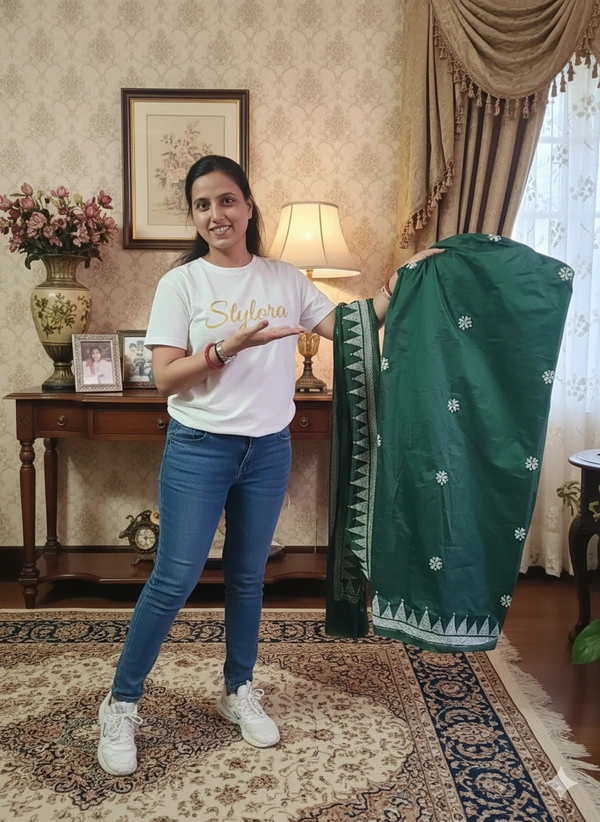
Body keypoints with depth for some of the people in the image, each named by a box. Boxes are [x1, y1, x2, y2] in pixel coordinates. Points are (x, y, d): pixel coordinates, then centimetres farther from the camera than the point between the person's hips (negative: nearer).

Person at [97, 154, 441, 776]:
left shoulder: (285, 280, 5)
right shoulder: (180, 283, -5)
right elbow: (165, 378, -10)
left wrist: (402, 281, -4)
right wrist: (230, 347, -22)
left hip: (269, 450, 3)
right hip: (198, 449, -3)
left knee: (248, 577, 15)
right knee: (173, 581, -1)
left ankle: (239, 692, 34)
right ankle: (121, 705, 17)